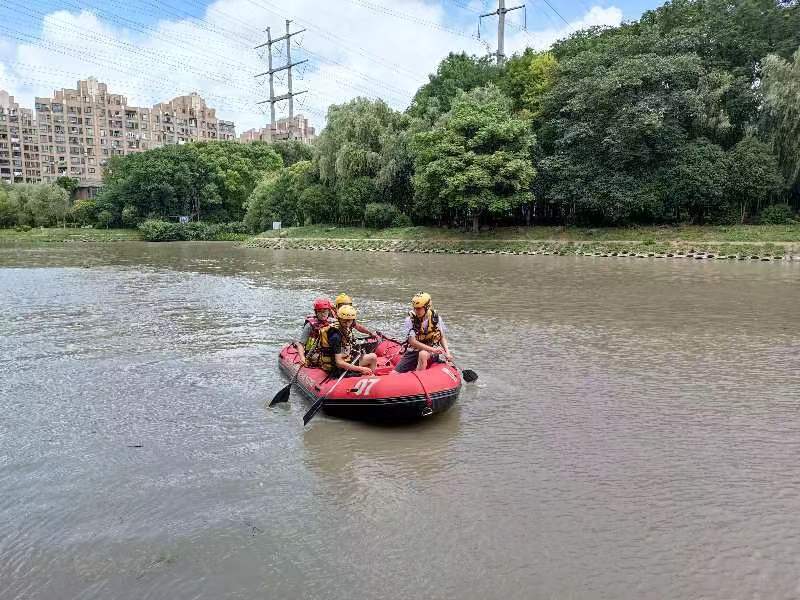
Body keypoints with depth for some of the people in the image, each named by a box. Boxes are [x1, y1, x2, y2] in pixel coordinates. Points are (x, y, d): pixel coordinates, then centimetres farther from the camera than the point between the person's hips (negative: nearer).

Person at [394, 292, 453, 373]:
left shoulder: (436, 319, -6)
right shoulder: (410, 320, -12)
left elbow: (442, 337, 8)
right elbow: (412, 342, -19)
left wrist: (447, 352, -9)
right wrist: (432, 349, -27)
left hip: (432, 353, 0)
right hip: (413, 351, 0)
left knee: (423, 354, -39)